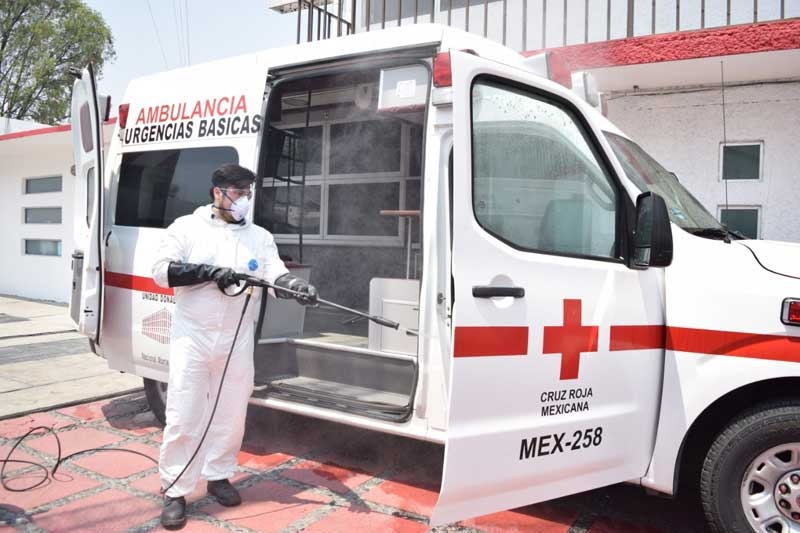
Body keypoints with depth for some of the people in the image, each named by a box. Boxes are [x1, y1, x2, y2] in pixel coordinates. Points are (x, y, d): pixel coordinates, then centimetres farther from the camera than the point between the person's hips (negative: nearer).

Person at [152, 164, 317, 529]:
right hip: (192, 338, -2)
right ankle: (174, 492, 12)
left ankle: (219, 476, 31)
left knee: (231, 414, 12)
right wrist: (208, 272, -18)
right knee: (183, 417, 1)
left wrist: (296, 287, -26)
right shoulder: (186, 227, 1)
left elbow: (276, 276, -4)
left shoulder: (260, 237, 6)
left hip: (237, 342, 3)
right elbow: (161, 271, -6)